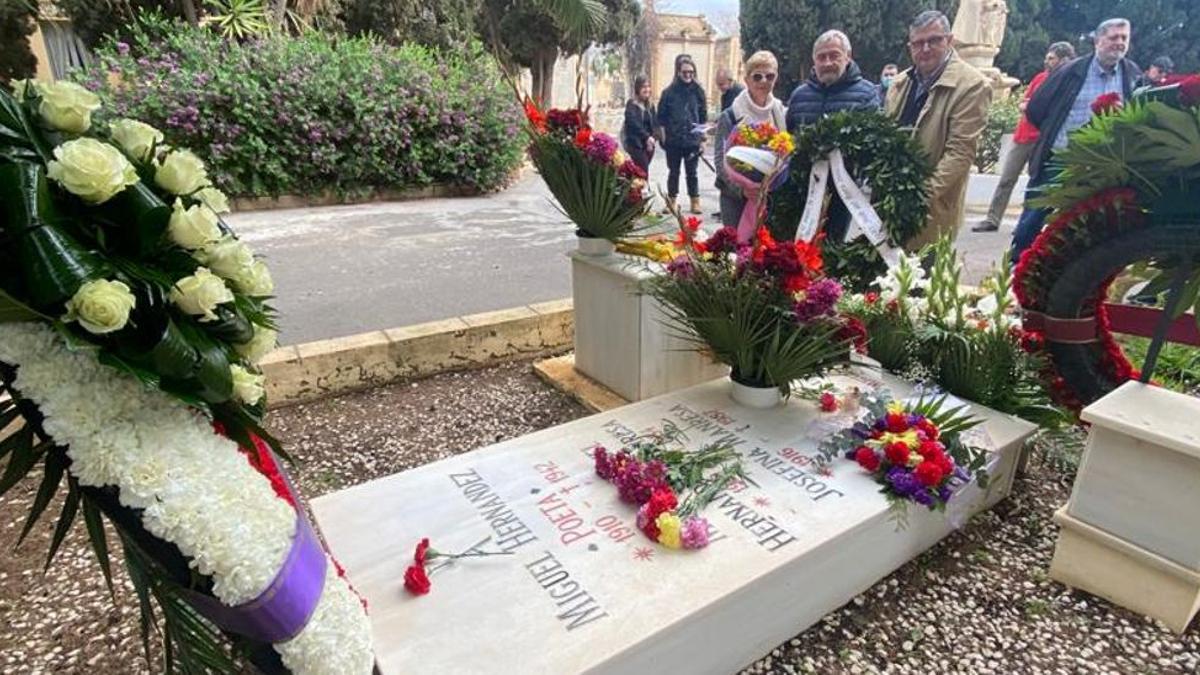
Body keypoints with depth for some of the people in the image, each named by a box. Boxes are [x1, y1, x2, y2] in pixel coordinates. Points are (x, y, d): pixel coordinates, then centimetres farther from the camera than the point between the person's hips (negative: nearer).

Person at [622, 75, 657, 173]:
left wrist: (652, 138, -3)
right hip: (636, 144, -6)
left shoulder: (650, 106, 15)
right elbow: (633, 123, -19)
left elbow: (653, 125, 15)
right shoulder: (632, 104, -5)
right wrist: (647, 137, -28)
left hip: (647, 145, 6)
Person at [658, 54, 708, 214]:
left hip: (692, 140, 0)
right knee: (673, 172, 10)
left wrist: (703, 134, 2)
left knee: (692, 172, 7)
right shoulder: (669, 92, 0)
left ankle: (695, 201, 16)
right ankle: (671, 200, 21)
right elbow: (662, 117, 2)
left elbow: (703, 115, 8)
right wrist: (664, 137, -4)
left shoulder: (698, 91, 4)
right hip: (673, 140, 0)